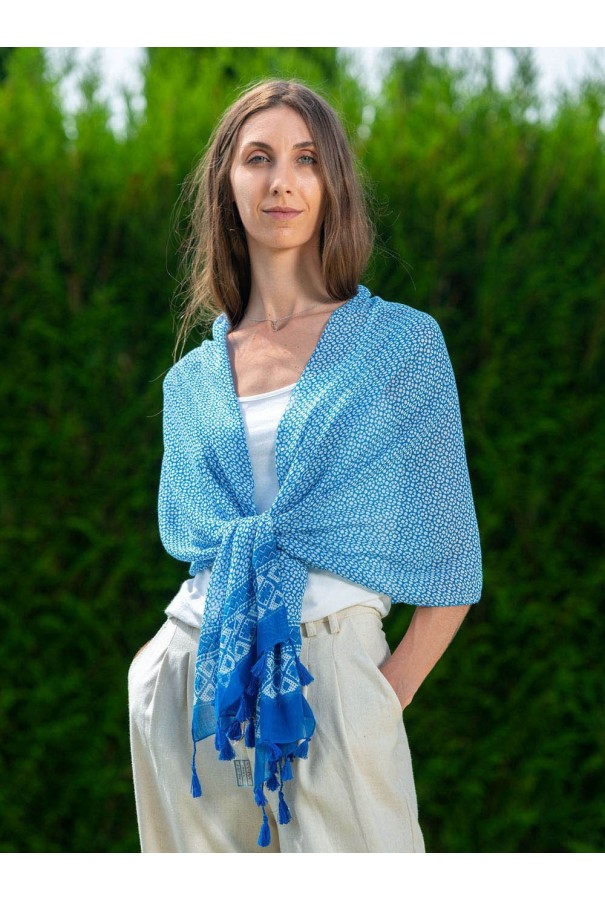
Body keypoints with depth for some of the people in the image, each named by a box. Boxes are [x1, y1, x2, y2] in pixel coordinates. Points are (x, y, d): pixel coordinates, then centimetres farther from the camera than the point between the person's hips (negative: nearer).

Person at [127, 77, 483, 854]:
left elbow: (450, 565, 0)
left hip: (332, 678, -3)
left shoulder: (402, 342, 2)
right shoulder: (191, 381, 11)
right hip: (189, 681, 3)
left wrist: (388, 698, -8)